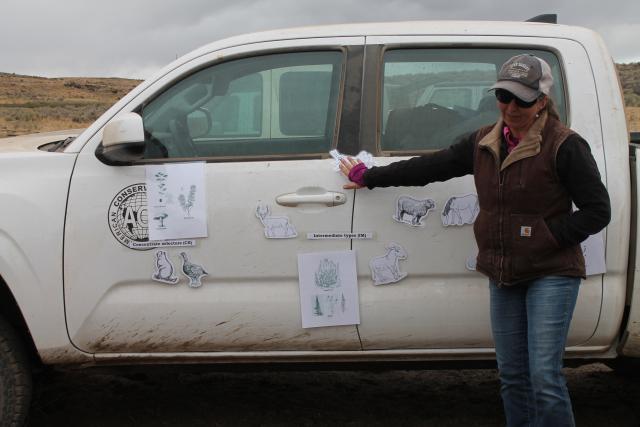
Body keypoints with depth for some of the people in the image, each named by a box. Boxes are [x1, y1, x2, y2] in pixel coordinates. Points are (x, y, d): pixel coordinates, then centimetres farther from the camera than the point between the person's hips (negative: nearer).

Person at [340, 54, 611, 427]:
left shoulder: (564, 146, -11)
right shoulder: (484, 143, 7)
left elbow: (598, 211, -8)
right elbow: (430, 167, 14)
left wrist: (548, 235, -16)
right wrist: (367, 177, 18)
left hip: (551, 274, -6)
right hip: (504, 274, 6)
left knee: (545, 377, -11)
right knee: (512, 374, 11)